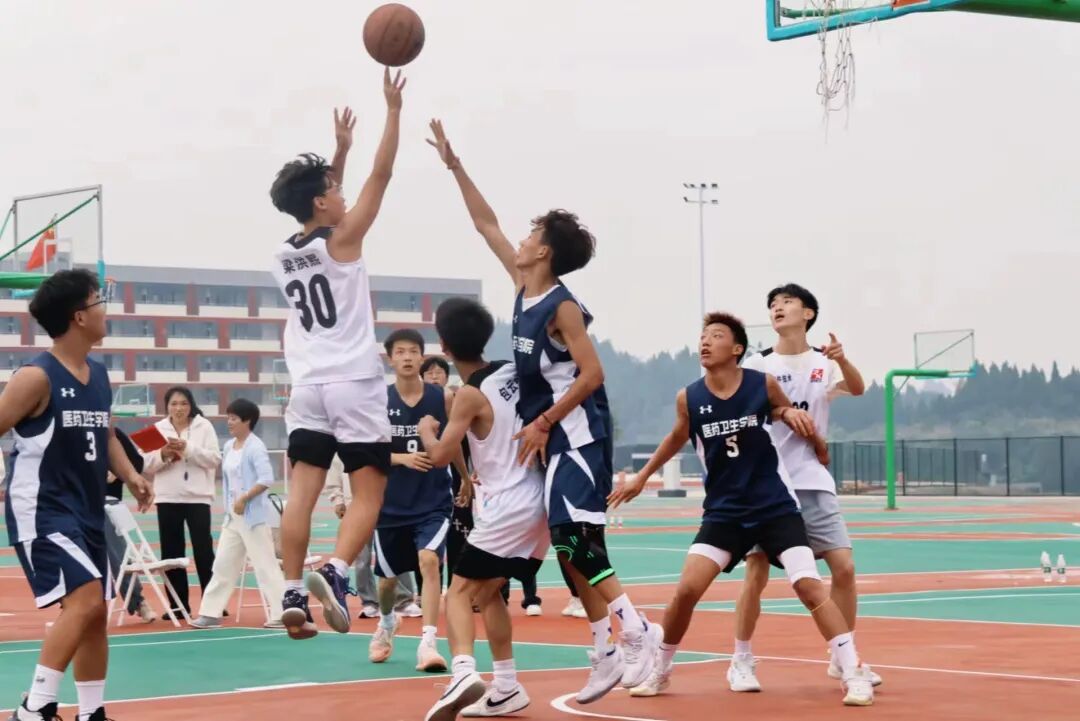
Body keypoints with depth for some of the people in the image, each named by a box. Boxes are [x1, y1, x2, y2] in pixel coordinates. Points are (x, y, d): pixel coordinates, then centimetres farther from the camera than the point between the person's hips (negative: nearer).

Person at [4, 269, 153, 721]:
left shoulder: (99, 376, 10)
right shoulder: (37, 377, -16)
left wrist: (130, 476, 9)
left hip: (87, 512, 9)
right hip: (41, 511, -9)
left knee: (96, 613, 12)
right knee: (85, 600, -22)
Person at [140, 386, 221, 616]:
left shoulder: (204, 426, 1)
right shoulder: (158, 428, 7)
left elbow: (214, 459, -7)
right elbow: (146, 465, 4)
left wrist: (188, 449, -17)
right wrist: (162, 455, -14)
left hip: (197, 497, -3)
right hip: (168, 498, 3)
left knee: (204, 550, -4)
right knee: (172, 552, 4)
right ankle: (179, 605, 12)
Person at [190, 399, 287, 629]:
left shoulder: (255, 447, -13)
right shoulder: (228, 446, 11)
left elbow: (267, 479, -22)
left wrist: (244, 499, -20)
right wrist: (229, 506, 11)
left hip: (253, 515, -8)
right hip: (233, 516, 8)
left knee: (265, 565, -5)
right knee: (223, 565, 10)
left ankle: (282, 613, 0)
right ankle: (211, 613, 14)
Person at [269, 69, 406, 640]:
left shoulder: (283, 255, 13)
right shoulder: (341, 239, -5)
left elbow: (321, 206, 32)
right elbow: (381, 175, -5)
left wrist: (340, 150, 35)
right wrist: (393, 110, -2)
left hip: (308, 386, 5)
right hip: (354, 385, -5)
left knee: (302, 493, 0)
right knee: (368, 493, -3)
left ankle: (293, 595, -7)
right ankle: (335, 572, -23)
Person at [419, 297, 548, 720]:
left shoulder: (471, 395, -12)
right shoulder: (513, 372, 7)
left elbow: (439, 455, -11)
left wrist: (426, 429, 9)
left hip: (508, 508, -8)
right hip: (539, 502, 8)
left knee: (460, 591, -7)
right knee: (488, 591, 20)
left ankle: (463, 671, -31)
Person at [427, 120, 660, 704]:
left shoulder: (562, 306, -14)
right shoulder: (524, 288, 9)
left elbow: (591, 375, -18)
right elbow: (485, 224, 15)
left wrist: (544, 423, -19)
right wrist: (454, 166, 14)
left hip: (575, 435, -9)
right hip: (554, 436, 9)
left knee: (577, 542, -16)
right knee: (571, 547, 7)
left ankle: (639, 634, -13)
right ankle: (606, 653, 10)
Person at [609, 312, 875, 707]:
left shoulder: (764, 385, -9)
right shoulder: (688, 398, -4)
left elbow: (792, 417, 13)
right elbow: (677, 438, 17)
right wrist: (641, 478, 24)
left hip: (775, 506, -2)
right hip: (724, 511, 2)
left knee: (808, 584, -13)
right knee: (686, 589, -9)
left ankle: (854, 673, -7)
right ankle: (659, 671, 13)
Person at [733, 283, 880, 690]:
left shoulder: (824, 364, 4)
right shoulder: (755, 366, 2)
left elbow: (857, 389, -15)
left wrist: (842, 358, -35)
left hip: (814, 485, 1)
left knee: (844, 568, -5)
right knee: (756, 575, -6)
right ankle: (741, 662, 8)